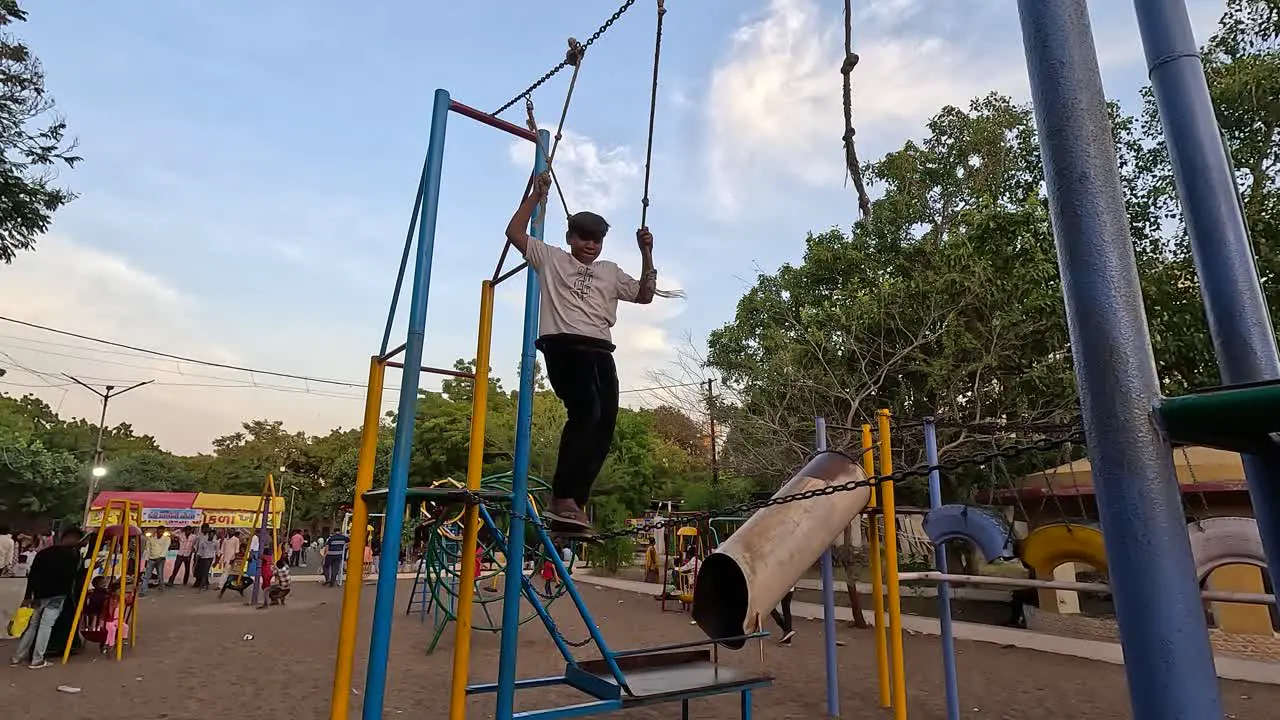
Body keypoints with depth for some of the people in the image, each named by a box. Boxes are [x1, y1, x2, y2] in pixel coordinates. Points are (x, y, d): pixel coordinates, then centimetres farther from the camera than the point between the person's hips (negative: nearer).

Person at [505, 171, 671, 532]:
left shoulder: (610, 272, 27)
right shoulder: (551, 259, 17)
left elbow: (645, 295, 22)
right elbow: (515, 232, 11)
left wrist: (646, 253, 14)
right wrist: (536, 196, 10)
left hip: (600, 350, 5)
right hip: (563, 344, -5)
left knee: (604, 423, -6)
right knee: (586, 412, -25)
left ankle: (573, 503, -1)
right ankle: (562, 498, -20)